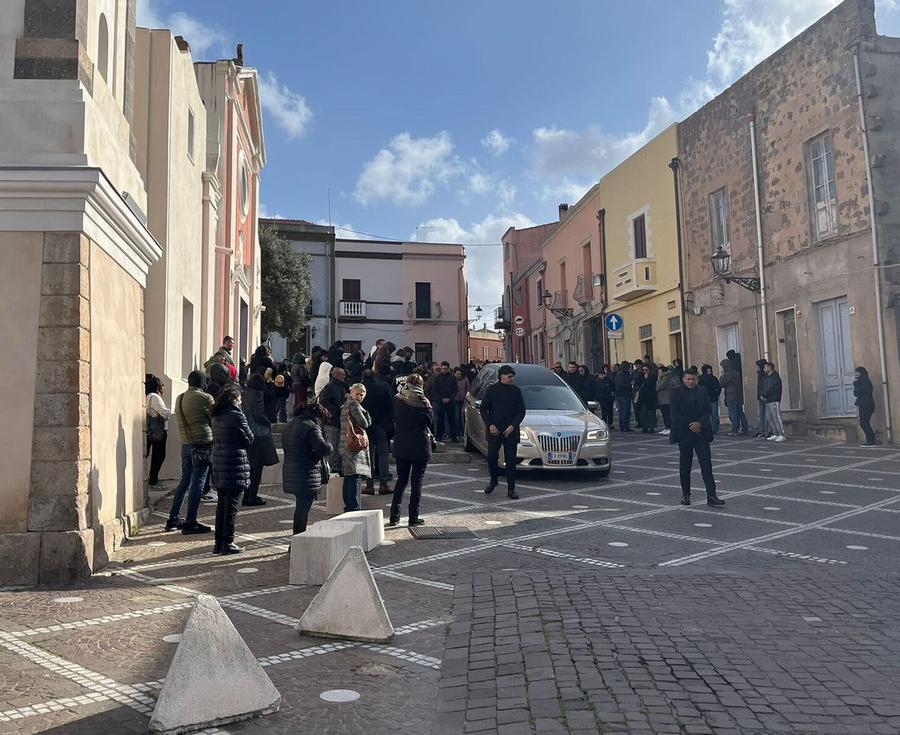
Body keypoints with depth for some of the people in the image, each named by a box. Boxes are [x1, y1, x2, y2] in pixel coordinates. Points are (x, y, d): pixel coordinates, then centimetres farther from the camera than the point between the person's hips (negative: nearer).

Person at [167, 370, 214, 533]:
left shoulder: (179, 398, 13)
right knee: (198, 482, -2)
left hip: (185, 444, 7)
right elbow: (215, 420, -2)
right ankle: (190, 522, -1)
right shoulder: (205, 398, -8)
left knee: (185, 481, 16)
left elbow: (181, 422, 16)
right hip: (203, 443, -7)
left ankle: (173, 519, 20)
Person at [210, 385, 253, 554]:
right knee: (231, 505, -1)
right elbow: (249, 439, -6)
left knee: (221, 504, 13)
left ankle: (219, 543, 18)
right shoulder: (237, 415, -12)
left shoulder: (216, 416, 10)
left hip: (219, 464, 7)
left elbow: (216, 439, 14)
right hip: (235, 465, -7)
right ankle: (228, 543, 3)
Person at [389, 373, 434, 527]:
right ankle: (413, 517, 7)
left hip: (401, 446, 3)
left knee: (401, 480, 13)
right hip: (420, 446, -3)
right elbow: (431, 422, -3)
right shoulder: (422, 402, -12)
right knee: (417, 481, 5)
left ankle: (394, 516, 11)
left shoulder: (397, 400, -2)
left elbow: (395, 419, 8)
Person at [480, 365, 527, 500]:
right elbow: (483, 409, 3)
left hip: (510, 431, 1)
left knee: (511, 460, 1)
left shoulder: (516, 391, 5)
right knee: (492, 457, -1)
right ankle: (493, 480, 25)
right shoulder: (491, 390, 1)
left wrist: (513, 425, -8)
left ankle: (511, 489, 7)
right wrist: (490, 425, -8)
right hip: (494, 431, -1)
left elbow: (521, 411, 5)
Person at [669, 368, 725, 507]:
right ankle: (685, 494, 18)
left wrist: (700, 423, -13)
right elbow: (674, 412, -7)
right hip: (684, 433, -2)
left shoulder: (702, 392, 8)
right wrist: (689, 426, -12)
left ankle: (711, 496, -6)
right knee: (685, 465, 6)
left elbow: (708, 410, 4)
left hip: (701, 432, 2)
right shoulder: (676, 392, 0)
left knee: (706, 463, -4)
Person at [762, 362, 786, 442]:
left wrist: (764, 395, -6)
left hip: (774, 400, -9)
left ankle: (781, 435, -12)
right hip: (767, 401, 9)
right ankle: (775, 434, 12)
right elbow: (764, 388, 18)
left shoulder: (775, 377, -7)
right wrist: (763, 396, -1)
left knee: (777, 417, -12)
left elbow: (771, 389, -15)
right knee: (769, 418, 7)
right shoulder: (767, 377, 21)